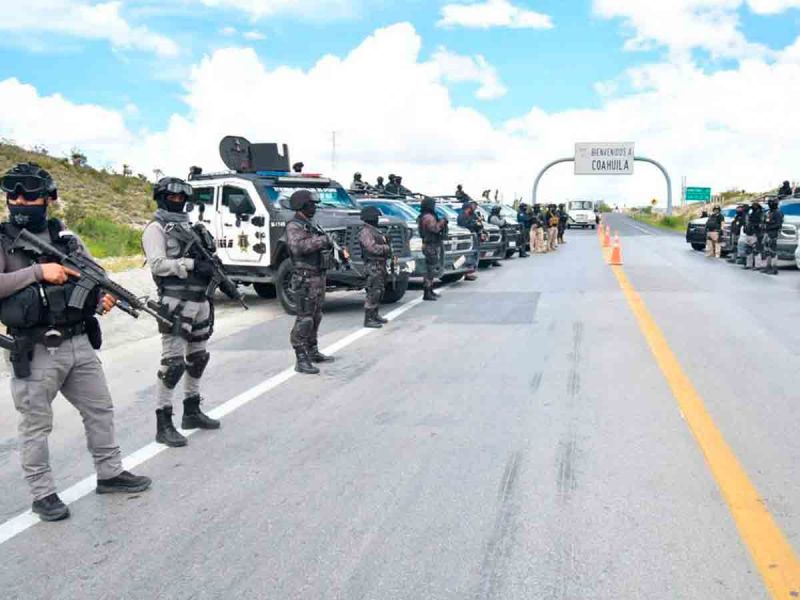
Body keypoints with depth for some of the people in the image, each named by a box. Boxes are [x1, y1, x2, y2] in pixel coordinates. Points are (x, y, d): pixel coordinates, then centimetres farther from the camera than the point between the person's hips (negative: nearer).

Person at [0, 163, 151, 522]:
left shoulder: (66, 237, 8)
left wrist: (104, 297, -7)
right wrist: (38, 271, -22)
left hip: (80, 344, 5)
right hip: (36, 353, -5)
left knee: (100, 409, 14)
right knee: (36, 425, 6)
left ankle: (110, 474, 30)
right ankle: (42, 494, 20)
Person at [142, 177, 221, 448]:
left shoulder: (187, 225, 19)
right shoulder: (156, 228, -4)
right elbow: (158, 264, -16)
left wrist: (210, 264, 2)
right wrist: (192, 264, -23)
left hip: (200, 301, 9)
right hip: (176, 303, -9)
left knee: (198, 358, 17)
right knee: (173, 363, -9)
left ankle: (192, 411, 30)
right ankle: (163, 424, -3)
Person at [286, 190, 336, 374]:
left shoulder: (310, 224, 18)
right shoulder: (294, 226, -12)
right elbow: (297, 246, -30)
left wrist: (329, 245, 9)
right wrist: (321, 240, -26)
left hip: (318, 276, 10)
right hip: (305, 278, -10)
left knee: (315, 317, 17)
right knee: (304, 319, -10)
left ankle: (313, 352, 29)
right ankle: (301, 360, -8)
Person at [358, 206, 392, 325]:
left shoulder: (375, 230, 18)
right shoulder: (365, 232, -13)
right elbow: (373, 248, -24)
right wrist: (387, 248, -11)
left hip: (381, 265, 10)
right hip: (373, 265, -10)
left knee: (379, 291, 15)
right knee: (373, 292, -10)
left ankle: (375, 315, 25)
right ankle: (368, 319, -8)